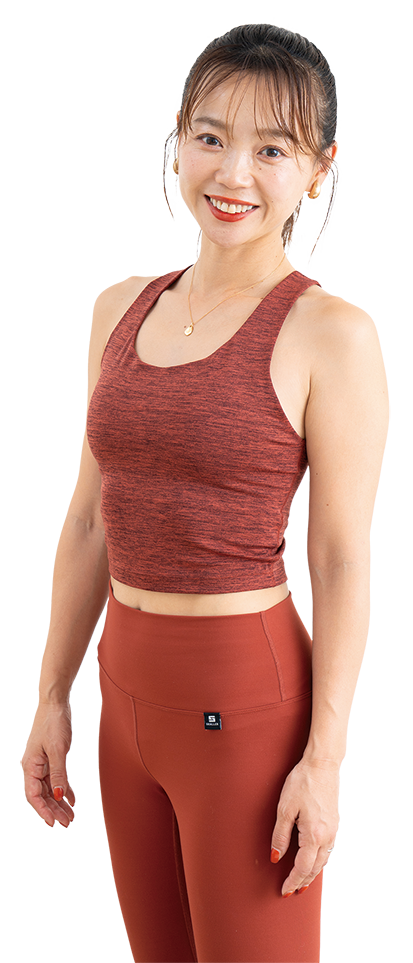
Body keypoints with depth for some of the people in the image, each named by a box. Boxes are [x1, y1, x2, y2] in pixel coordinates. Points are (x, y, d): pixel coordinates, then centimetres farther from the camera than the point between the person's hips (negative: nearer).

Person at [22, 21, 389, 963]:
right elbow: (90, 521, 9)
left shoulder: (330, 335, -11)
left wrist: (325, 757, -12)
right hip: (130, 689, 6)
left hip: (246, 702, -6)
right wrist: (53, 697, 10)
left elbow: (341, 563, -11)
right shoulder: (123, 310, 6)